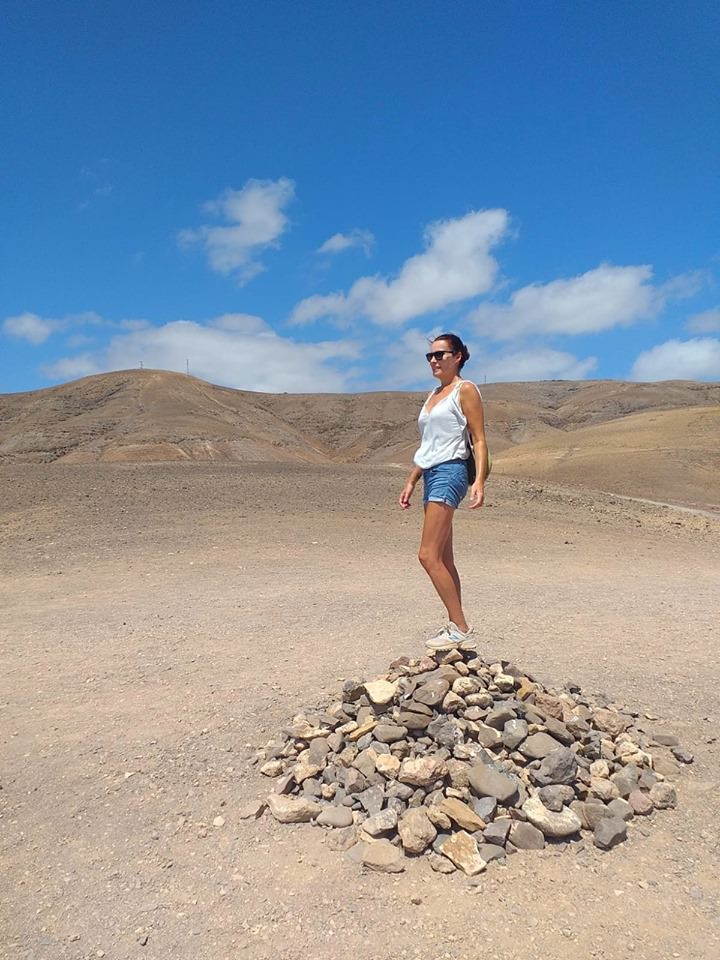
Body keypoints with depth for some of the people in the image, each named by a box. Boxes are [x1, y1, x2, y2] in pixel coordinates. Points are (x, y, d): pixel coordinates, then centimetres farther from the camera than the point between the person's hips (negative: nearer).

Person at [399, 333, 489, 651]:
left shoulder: (465, 390, -2)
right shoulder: (433, 395, 21)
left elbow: (479, 440, -9)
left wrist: (479, 481, -21)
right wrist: (411, 482, 20)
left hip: (449, 473, -9)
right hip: (430, 474, 9)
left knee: (428, 556, -15)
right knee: (443, 559, 8)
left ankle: (461, 629, -7)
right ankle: (456, 627, 15)